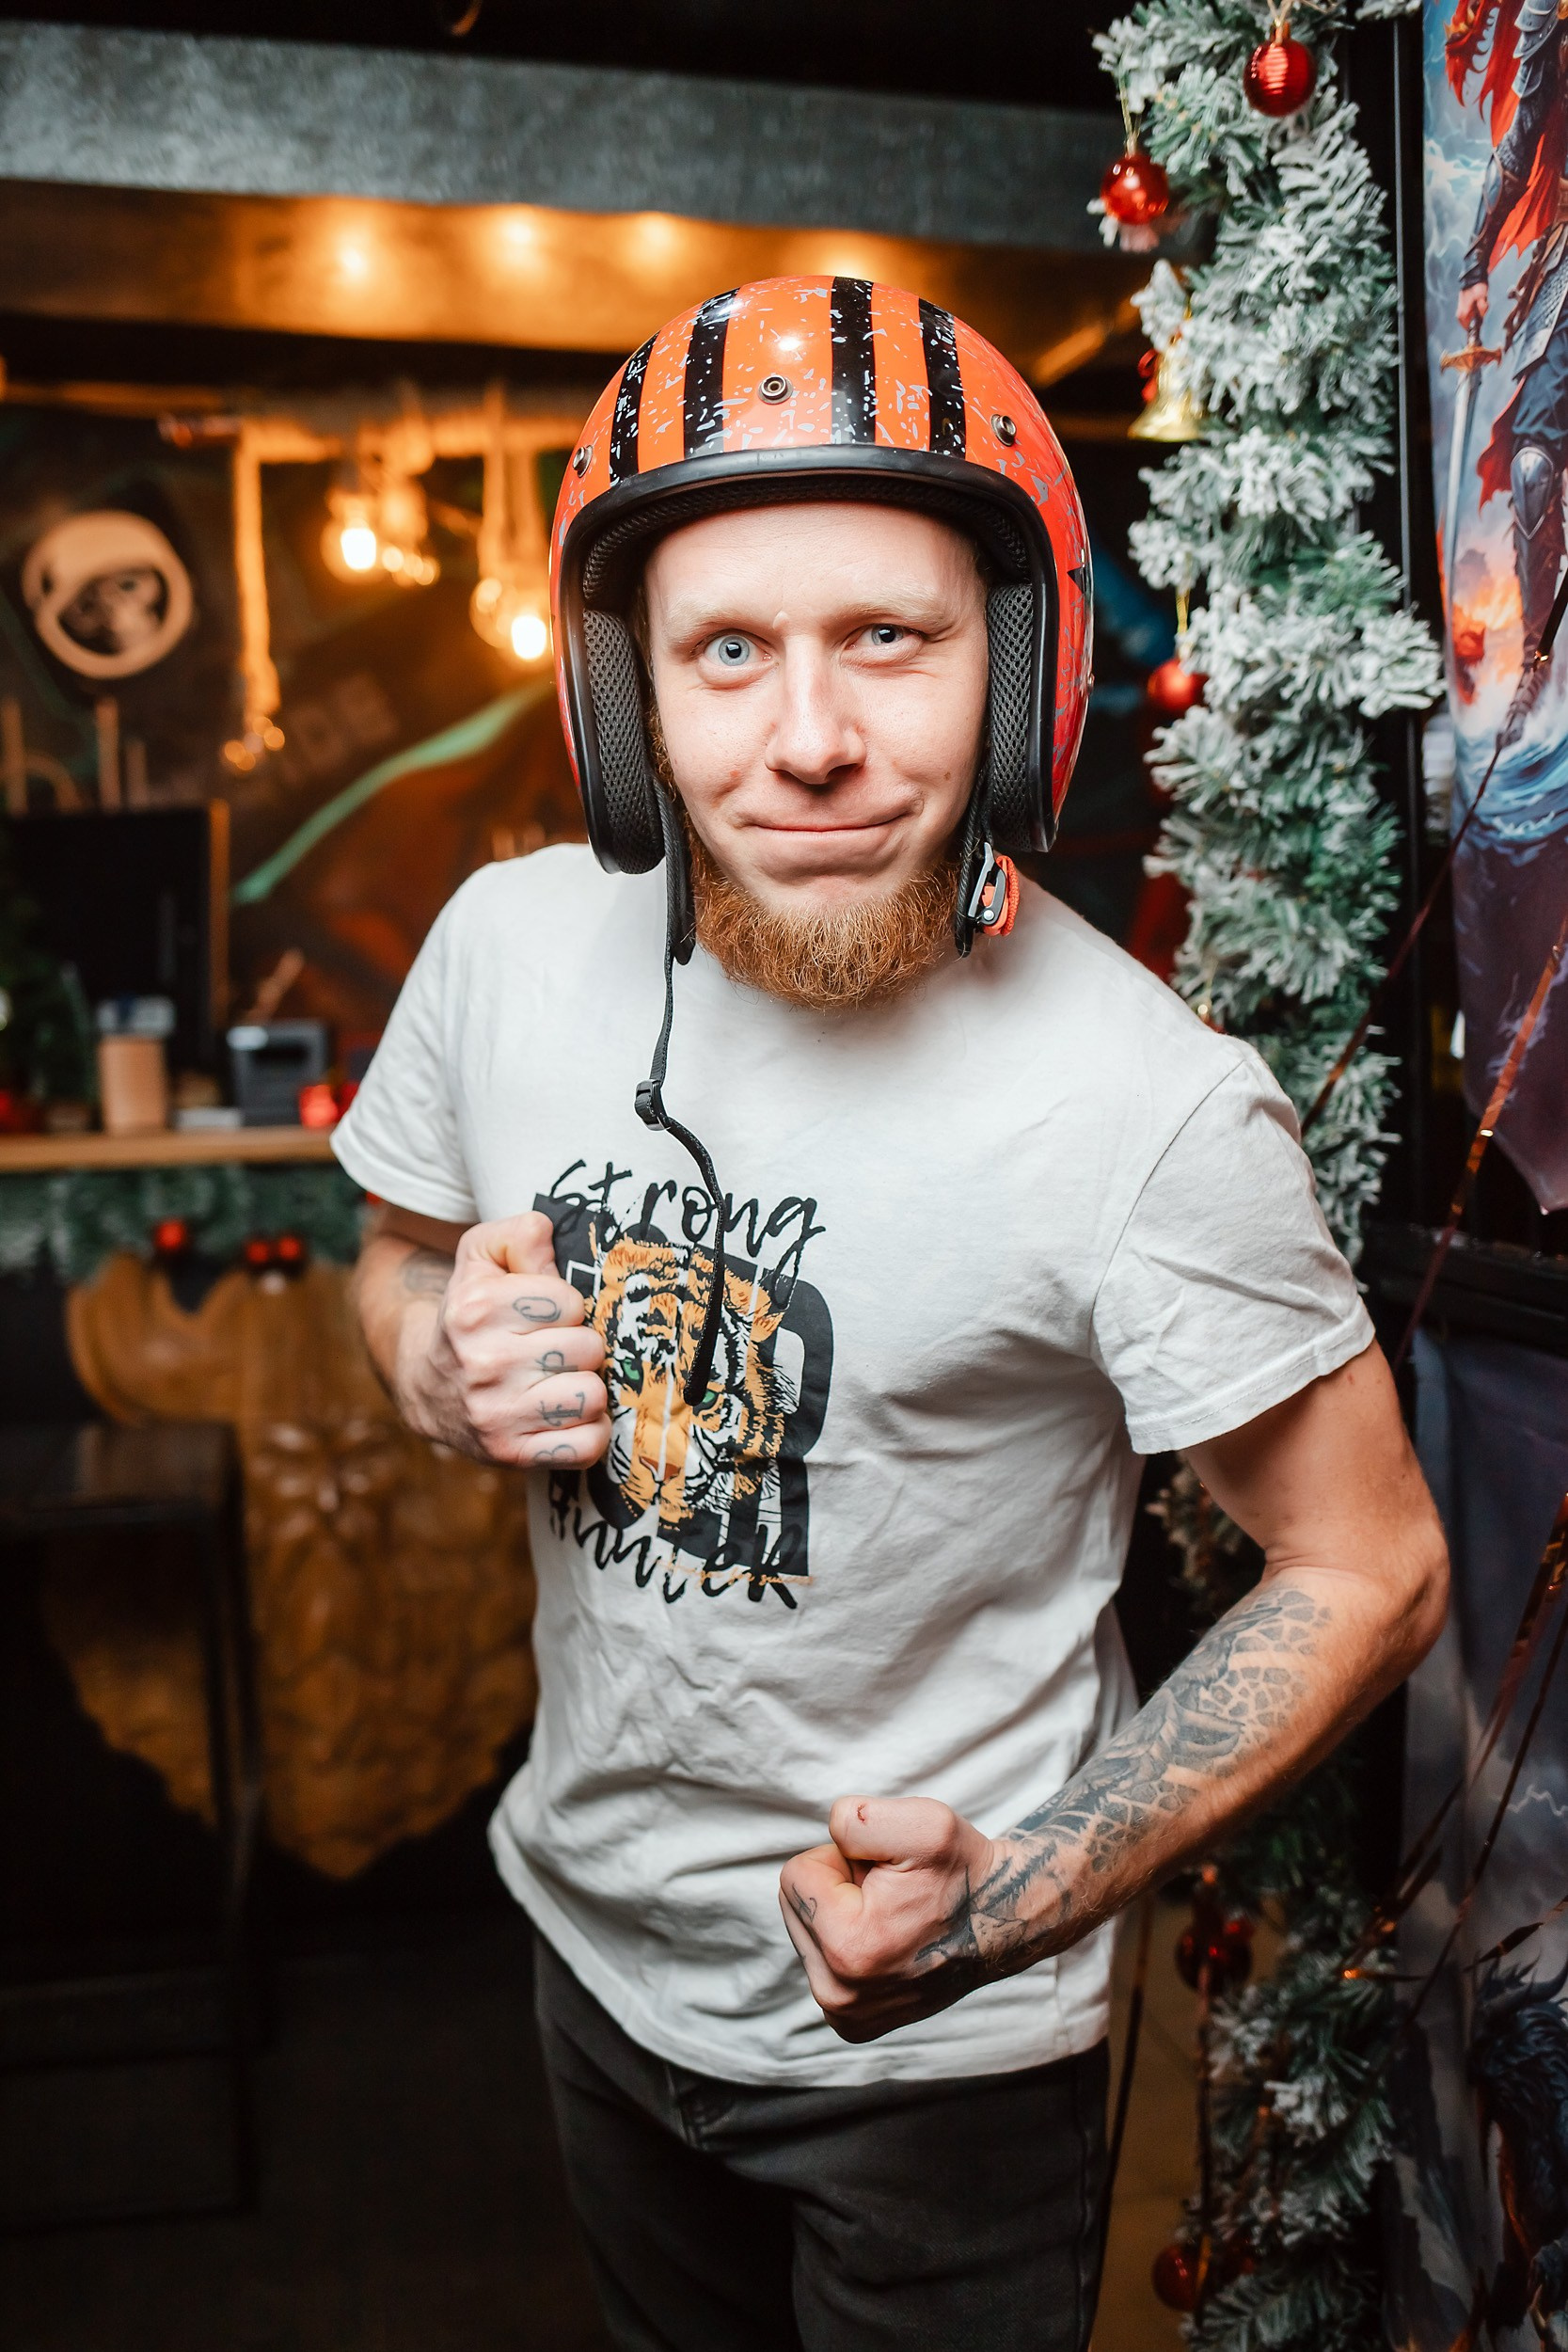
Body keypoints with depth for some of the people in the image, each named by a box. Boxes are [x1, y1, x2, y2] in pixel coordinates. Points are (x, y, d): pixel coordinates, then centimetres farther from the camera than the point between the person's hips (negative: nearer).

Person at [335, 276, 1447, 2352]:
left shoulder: (1152, 1111, -27)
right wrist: (441, 1362, -17)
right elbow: (404, 1249, 6)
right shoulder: (511, 943, -12)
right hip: (595, 1929, 5)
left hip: (936, 2049, -4)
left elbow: (1366, 1573, -16)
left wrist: (1021, 1897, -26)